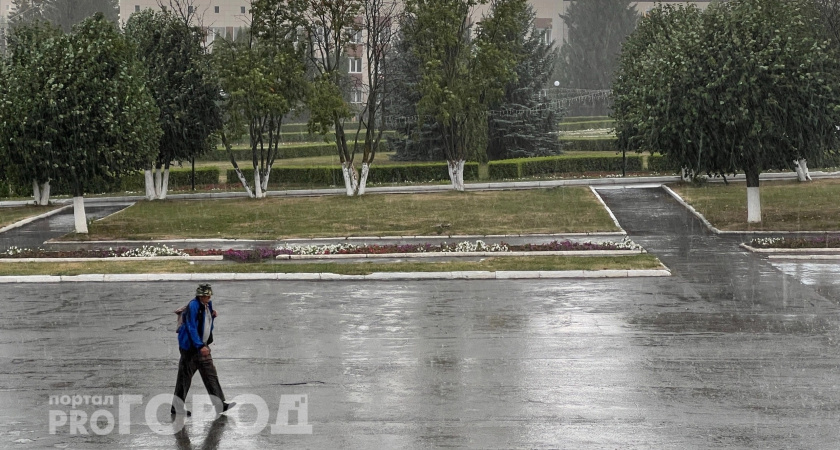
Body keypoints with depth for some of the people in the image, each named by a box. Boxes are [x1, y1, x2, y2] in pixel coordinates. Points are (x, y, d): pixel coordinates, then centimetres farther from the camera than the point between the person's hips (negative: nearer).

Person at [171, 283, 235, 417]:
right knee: (185, 376, -1)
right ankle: (177, 407, 9)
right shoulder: (193, 306, -17)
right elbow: (191, 328, -22)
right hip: (190, 346, -8)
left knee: (210, 374, 7)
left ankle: (220, 404, 8)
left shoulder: (208, 305, 9)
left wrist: (212, 316, 1)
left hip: (202, 346, 8)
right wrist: (200, 346, -27)